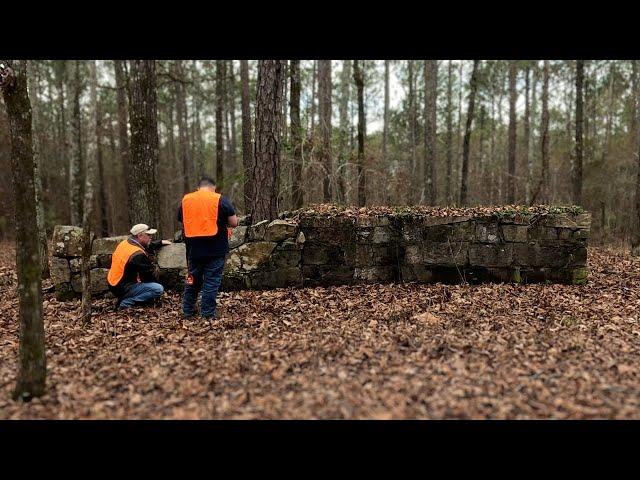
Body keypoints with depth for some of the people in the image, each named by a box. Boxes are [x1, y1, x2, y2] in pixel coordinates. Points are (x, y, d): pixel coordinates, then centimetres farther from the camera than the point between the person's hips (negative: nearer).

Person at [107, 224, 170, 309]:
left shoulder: (124, 243, 4)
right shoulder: (138, 255, -24)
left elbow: (147, 247, 23)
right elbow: (151, 275, -14)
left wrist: (161, 242, 28)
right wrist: (156, 271, 8)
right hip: (123, 289, -10)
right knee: (158, 289, -19)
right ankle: (126, 302, -12)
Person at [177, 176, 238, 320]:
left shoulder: (185, 200, 7)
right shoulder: (220, 200, -4)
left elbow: (182, 222, 17)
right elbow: (234, 223, -3)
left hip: (193, 249, 4)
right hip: (215, 249, -3)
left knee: (193, 279, 16)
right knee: (211, 280, 4)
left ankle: (188, 311, 25)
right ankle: (208, 313, 7)